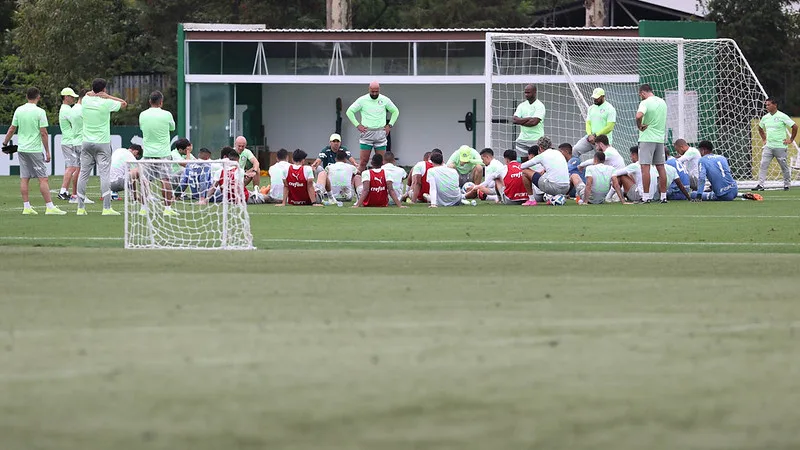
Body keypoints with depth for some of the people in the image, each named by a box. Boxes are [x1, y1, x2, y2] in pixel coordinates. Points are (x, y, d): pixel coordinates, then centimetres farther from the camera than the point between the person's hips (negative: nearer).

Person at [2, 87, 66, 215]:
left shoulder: (19, 110, 3)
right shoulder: (40, 112, -10)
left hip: (22, 149, 5)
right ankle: (49, 207, -6)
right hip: (35, 150, -5)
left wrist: (5, 143, 20)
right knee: (43, 178, -4)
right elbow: (43, 133, -11)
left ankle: (26, 207, 6)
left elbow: (12, 129, 6)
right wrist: (47, 151, -5)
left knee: (24, 178, 6)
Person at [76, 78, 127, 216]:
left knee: (84, 174, 5)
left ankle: (80, 207, 5)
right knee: (104, 174, -5)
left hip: (87, 142, 4)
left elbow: (88, 94, 27)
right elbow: (123, 103, 7)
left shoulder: (86, 100, 2)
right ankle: (106, 208, -11)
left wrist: (94, 93, 6)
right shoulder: (106, 103, -9)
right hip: (103, 143, -4)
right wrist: (107, 96, 0)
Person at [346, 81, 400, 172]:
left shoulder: (385, 100, 4)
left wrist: (389, 125, 8)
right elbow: (349, 111, 5)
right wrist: (357, 125, -2)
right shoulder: (362, 100, -1)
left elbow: (395, 111, 18)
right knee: (363, 161, -6)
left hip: (381, 133, 2)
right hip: (367, 133, -2)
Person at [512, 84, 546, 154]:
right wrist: (529, 118, -13)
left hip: (536, 140, -5)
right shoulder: (521, 106, 12)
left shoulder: (540, 106, -5)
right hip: (523, 139, 5)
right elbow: (514, 119, -2)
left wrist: (520, 121, -6)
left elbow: (534, 122, -17)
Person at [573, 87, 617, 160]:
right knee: (575, 150, -12)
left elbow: (609, 127, -13)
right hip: (591, 137, 6)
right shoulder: (591, 108, 14)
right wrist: (590, 135, -8)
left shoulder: (610, 109, -7)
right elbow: (588, 123, 12)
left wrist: (596, 135, -14)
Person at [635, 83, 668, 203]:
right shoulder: (662, 102, 12)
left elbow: (639, 116, -29)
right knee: (661, 167, 9)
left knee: (645, 167, -5)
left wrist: (639, 126, -12)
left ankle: (646, 196, -9)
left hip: (647, 138, -7)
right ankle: (663, 196, 10)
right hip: (660, 138, 7)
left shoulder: (645, 103, -12)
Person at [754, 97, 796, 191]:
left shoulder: (782, 116, -8)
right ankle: (760, 185, -9)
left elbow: (795, 126, -5)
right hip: (768, 146, 5)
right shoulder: (765, 117, 8)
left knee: (784, 166, 4)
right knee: (763, 165, -7)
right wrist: (764, 139, 18)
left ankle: (787, 185, 18)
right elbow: (760, 129, 27)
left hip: (780, 147, -5)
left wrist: (791, 139, -4)